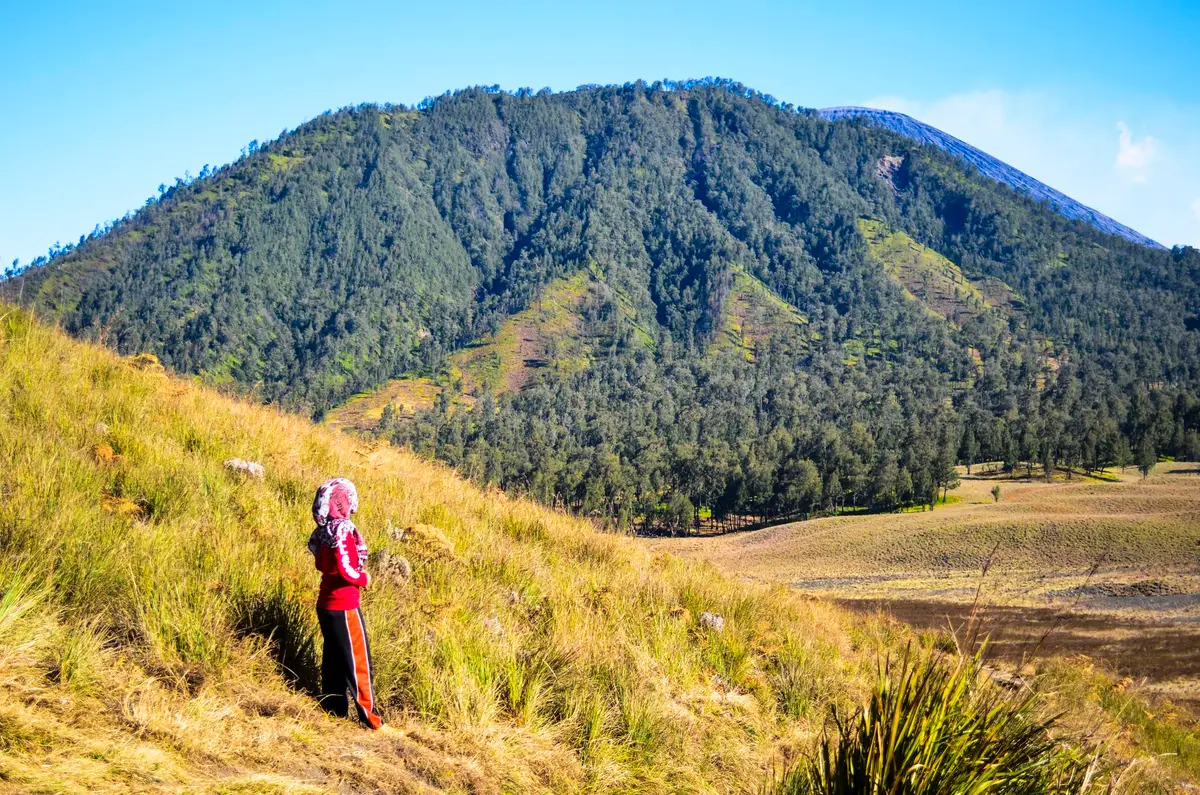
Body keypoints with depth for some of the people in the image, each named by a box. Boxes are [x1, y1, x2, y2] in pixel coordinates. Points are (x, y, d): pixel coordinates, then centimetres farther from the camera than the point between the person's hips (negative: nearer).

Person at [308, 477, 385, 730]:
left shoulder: (323, 530, 6)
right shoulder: (342, 530, -21)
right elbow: (345, 570, -26)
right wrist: (363, 579, -7)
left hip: (326, 605, 9)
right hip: (344, 607, -9)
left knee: (333, 660, 15)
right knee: (359, 663, -1)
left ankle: (334, 710, 23)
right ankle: (370, 719, 4)